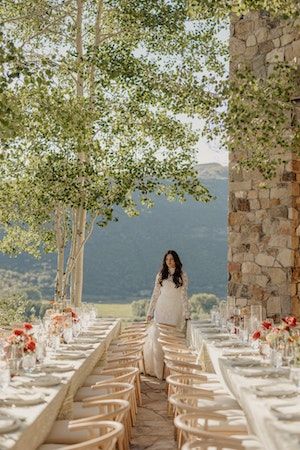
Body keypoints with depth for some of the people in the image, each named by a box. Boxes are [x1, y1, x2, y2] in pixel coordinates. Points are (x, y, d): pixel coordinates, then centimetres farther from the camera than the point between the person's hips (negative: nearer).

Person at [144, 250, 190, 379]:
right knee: (158, 336, -4)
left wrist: (186, 313, -4)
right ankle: (157, 368, 4)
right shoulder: (160, 275, 8)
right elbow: (155, 294, 9)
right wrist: (150, 311, 7)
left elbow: (184, 295, 1)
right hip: (161, 308, 2)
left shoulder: (182, 275, 3)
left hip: (175, 310, -2)